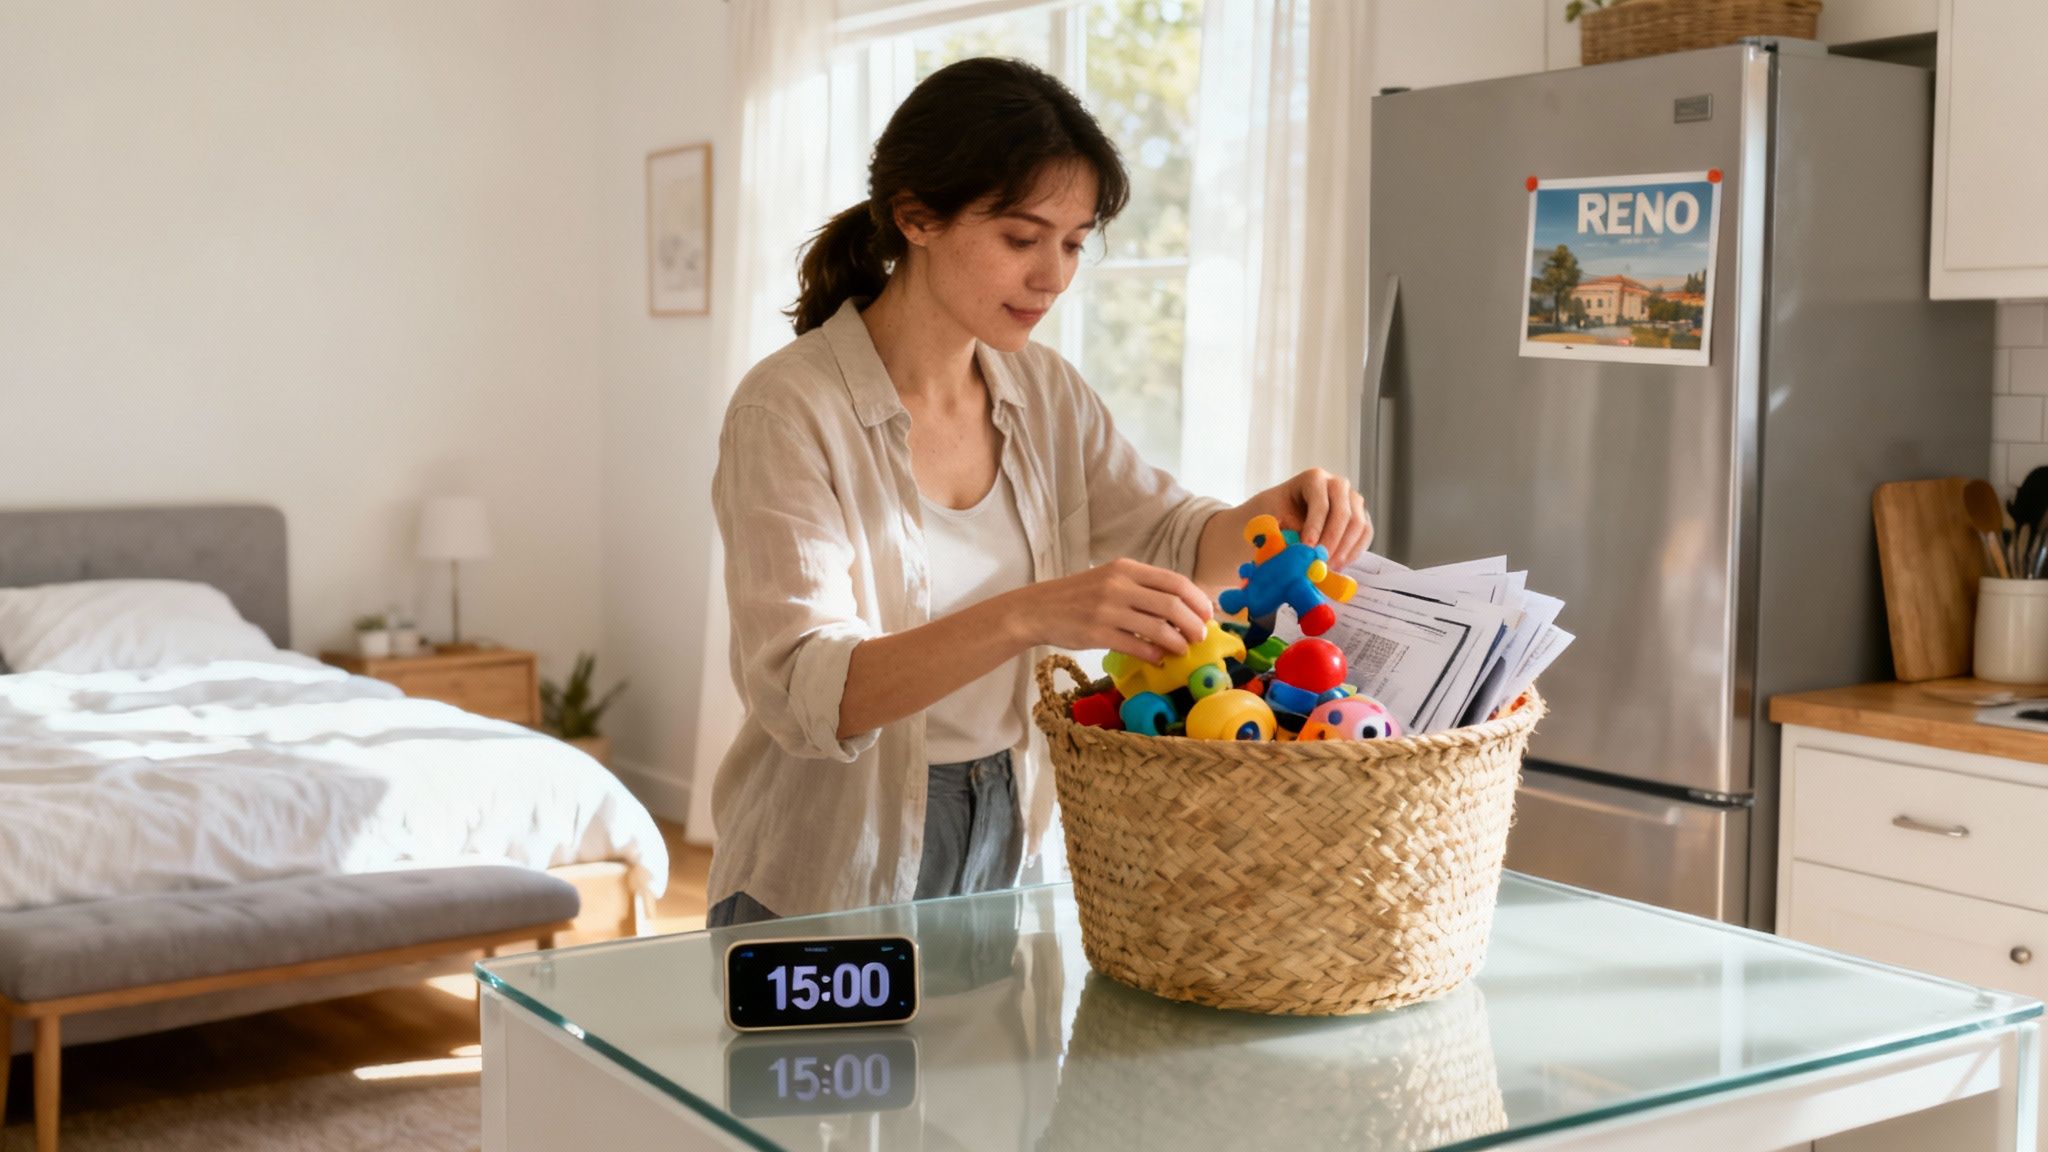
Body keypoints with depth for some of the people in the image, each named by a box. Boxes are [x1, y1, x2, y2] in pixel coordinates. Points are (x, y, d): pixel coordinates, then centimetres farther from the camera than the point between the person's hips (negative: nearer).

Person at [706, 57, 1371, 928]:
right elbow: (804, 689, -29)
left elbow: (1175, 545, 5)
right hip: (826, 885, -6)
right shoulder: (790, 407, -19)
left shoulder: (1041, 391, 1)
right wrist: (1028, 615, -43)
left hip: (1002, 855, 6)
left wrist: (1279, 513, -17)